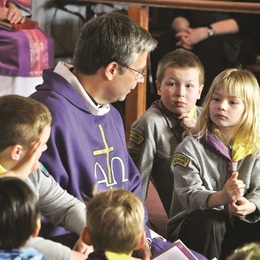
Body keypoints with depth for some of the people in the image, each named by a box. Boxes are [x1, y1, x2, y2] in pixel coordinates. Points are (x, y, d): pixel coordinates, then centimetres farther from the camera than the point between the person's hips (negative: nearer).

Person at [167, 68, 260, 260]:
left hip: (234, 222, 3)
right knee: (211, 223, -35)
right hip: (192, 225, -3)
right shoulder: (191, 147, -11)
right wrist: (222, 197, -42)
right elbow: (189, 195, -20)